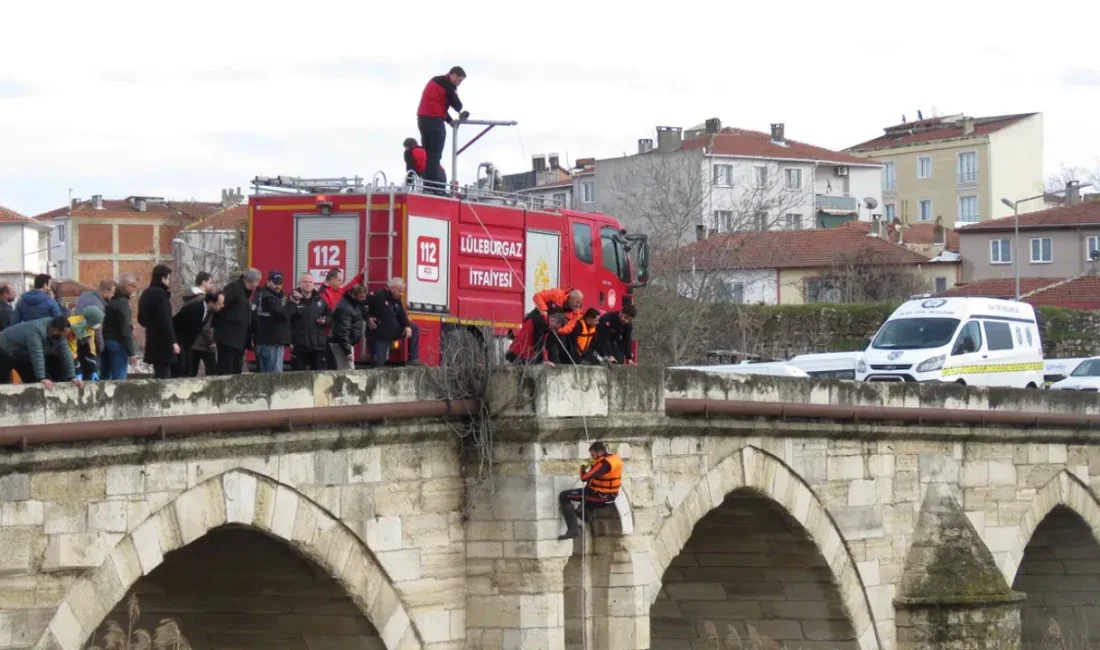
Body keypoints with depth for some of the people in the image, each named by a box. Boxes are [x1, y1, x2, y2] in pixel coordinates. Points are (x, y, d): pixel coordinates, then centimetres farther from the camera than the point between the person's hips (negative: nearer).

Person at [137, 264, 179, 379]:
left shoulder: (147, 293, 13)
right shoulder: (160, 293, -14)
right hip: (163, 342, -9)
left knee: (160, 376, 14)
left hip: (152, 341, 9)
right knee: (164, 377, -8)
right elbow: (166, 320, -19)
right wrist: (173, 341, -18)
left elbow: (142, 319, 19)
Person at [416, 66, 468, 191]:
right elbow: (456, 104, -6)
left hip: (422, 118, 9)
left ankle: (427, 185, 9)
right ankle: (433, 187, -15)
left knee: (428, 154, 11)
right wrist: (461, 112, 17)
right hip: (434, 120, -9)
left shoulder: (436, 81, 23)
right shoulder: (447, 84, -5)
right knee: (435, 155, -10)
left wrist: (449, 120, 16)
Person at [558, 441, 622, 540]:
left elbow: (584, 478, -26)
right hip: (611, 496, 9)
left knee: (564, 497, -6)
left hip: (600, 497, -9)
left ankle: (573, 529, -14)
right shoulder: (615, 458, 3)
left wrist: (583, 469, -5)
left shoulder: (603, 463, -25)